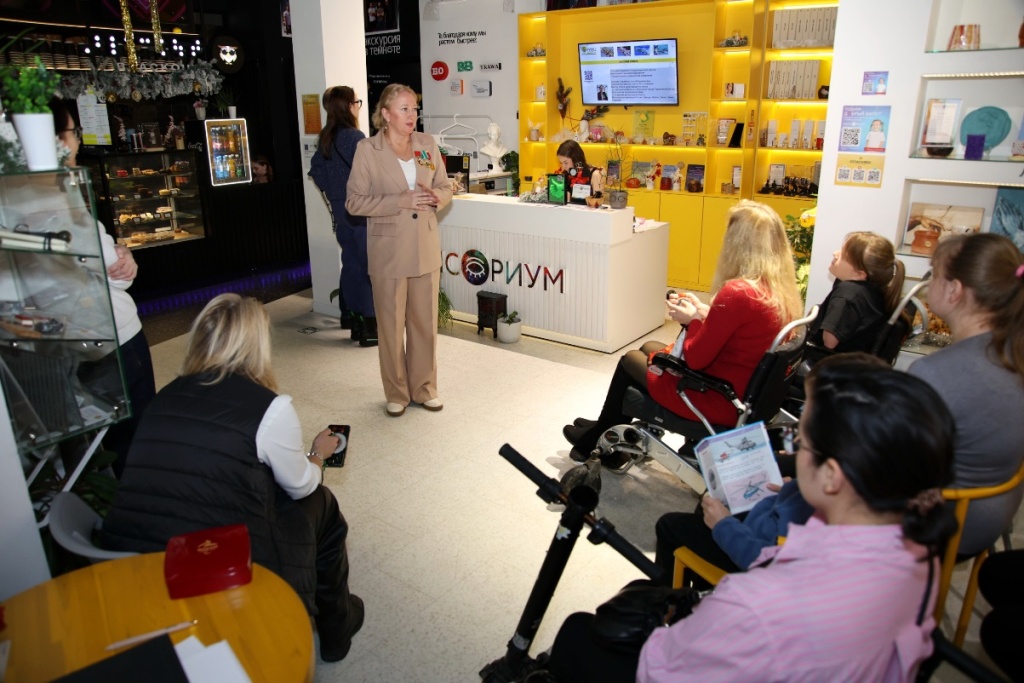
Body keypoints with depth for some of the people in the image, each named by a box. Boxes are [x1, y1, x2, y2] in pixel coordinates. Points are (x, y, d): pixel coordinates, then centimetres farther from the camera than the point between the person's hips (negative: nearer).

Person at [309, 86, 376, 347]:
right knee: (369, 267, -4)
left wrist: (333, 193, 16)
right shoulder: (354, 137, -17)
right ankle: (370, 327, -2)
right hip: (361, 210, -8)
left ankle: (352, 317, 27)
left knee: (351, 264, 17)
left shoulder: (325, 138, 8)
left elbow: (316, 170, 14)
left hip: (340, 211, 8)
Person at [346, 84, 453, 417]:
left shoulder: (427, 144, 5)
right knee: (391, 325, 6)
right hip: (388, 251, -3)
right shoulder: (367, 149, -6)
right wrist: (400, 201, -18)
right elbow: (354, 201, -9)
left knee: (426, 322, 10)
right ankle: (396, 393, 23)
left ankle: (424, 387, 27)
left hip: (426, 248, 4)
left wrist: (436, 197, -12)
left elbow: (445, 188, 12)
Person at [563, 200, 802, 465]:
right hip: (748, 393, 8)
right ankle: (607, 429, 40)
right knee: (649, 348, 24)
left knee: (630, 360, 17)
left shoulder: (736, 293, -28)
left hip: (718, 401, -8)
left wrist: (693, 320, -5)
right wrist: (706, 314, 1)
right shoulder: (782, 291, -3)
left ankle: (595, 443, 40)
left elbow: (696, 359, -21)